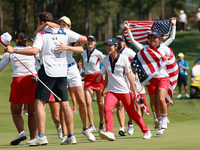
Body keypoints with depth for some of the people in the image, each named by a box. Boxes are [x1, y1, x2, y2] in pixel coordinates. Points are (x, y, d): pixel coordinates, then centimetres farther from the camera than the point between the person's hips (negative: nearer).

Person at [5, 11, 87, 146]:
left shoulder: (42, 34, -1)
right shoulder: (65, 32, 10)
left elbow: (35, 50, -17)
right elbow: (84, 39, 5)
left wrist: (14, 50, -12)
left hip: (48, 71, -5)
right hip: (62, 71, 5)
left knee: (40, 103, -3)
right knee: (65, 104, 7)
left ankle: (41, 136, -13)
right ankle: (71, 136, 4)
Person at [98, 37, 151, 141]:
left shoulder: (124, 59, -8)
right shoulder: (105, 60, 4)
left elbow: (129, 76, -5)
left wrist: (134, 90, -6)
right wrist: (105, 88, 22)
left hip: (124, 90, -3)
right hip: (111, 90, 3)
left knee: (132, 113, 3)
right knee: (107, 109, -23)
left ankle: (146, 131, 22)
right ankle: (109, 133, -31)